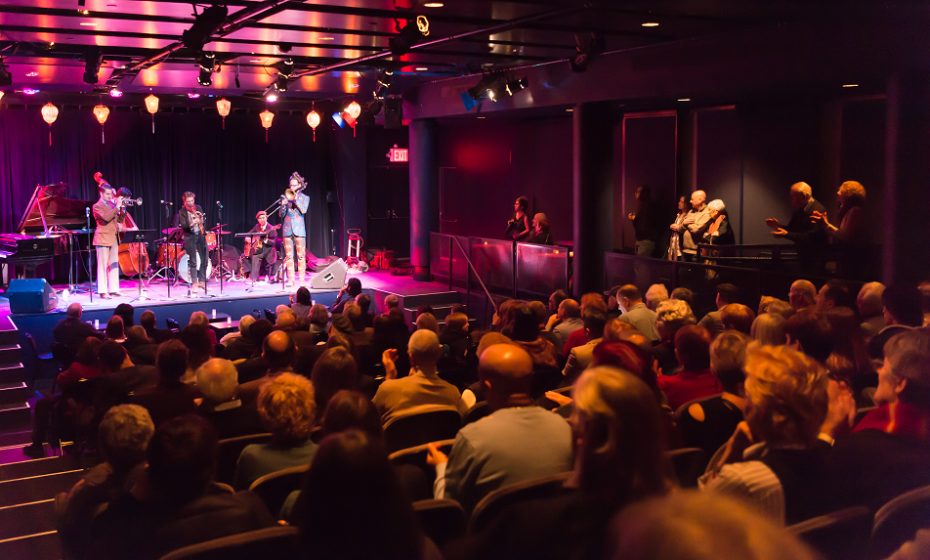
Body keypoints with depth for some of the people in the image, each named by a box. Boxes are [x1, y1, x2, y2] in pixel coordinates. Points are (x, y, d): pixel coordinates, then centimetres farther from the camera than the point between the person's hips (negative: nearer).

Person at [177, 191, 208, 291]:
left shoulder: (198, 208, 8)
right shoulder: (182, 212, -4)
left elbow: (204, 220, 11)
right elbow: (183, 226, -12)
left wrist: (202, 218, -11)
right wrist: (192, 224, -28)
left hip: (200, 235, 4)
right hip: (189, 237, -4)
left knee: (204, 260, 4)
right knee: (193, 262, -4)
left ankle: (202, 281, 15)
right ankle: (194, 283, 2)